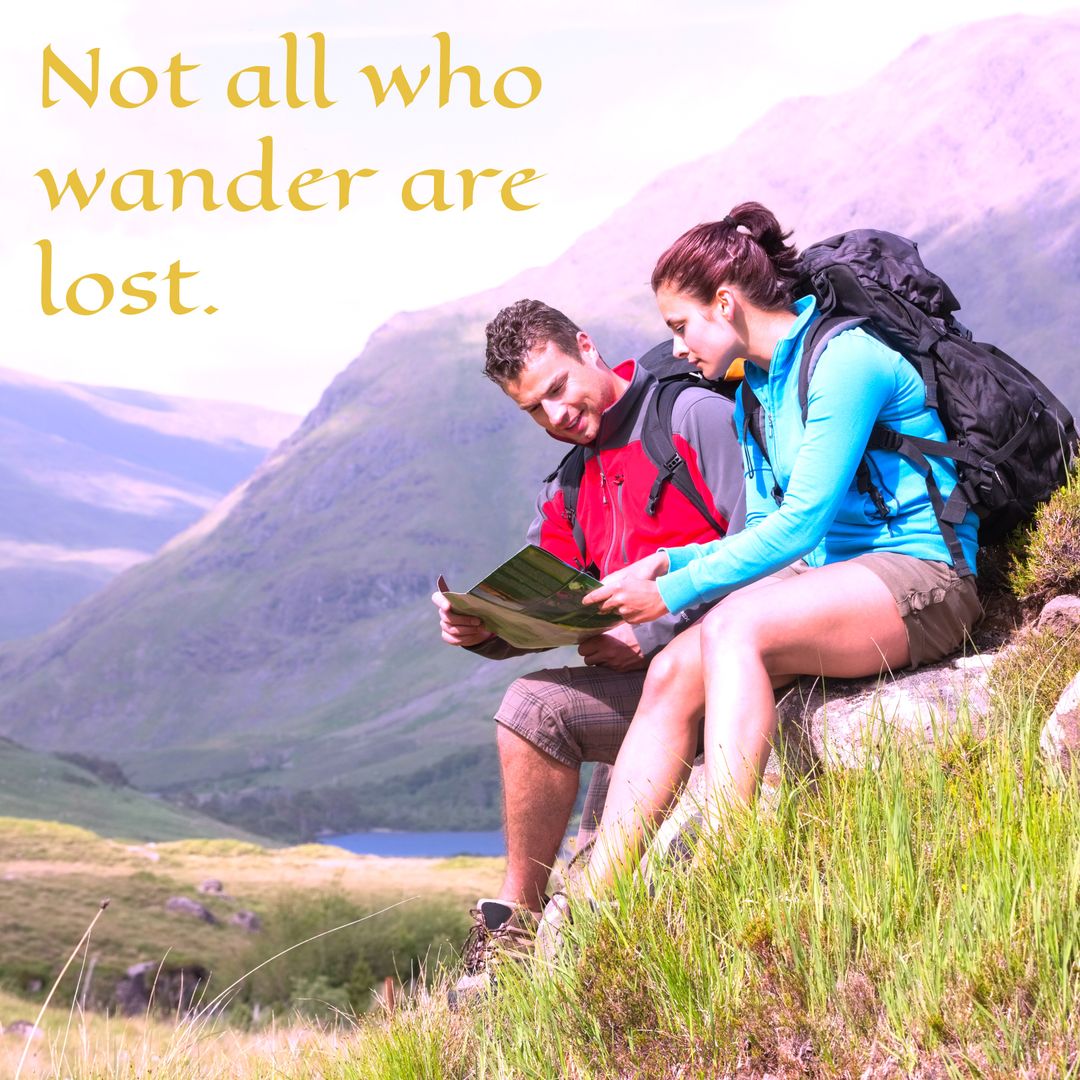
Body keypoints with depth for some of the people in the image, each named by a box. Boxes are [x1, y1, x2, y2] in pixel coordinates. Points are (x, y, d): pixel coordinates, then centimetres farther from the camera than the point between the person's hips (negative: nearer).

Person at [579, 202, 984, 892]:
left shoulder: (845, 358, -13)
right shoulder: (756, 390, 16)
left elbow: (800, 523, -18)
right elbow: (767, 530, 19)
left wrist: (675, 592, -16)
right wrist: (670, 561, 2)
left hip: (921, 577, -8)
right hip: (825, 572, 8)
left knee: (731, 625, -33)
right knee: (673, 672, -16)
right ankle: (591, 903, -23)